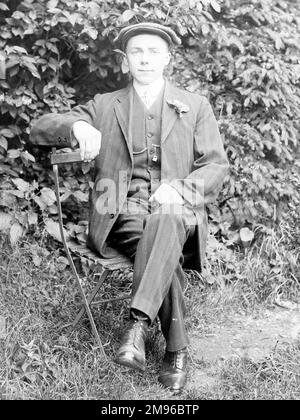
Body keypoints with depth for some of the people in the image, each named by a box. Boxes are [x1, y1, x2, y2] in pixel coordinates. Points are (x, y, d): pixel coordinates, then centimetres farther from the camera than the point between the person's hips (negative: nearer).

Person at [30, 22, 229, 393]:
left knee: (166, 220, -37)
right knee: (163, 252, -31)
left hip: (177, 213, 0)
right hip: (120, 215, 1)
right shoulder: (104, 106, 15)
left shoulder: (195, 107, 15)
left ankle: (138, 323, -42)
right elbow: (39, 130, 9)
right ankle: (176, 350, -20)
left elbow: (216, 165, 8)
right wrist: (76, 127, -16)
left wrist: (179, 188, -13)